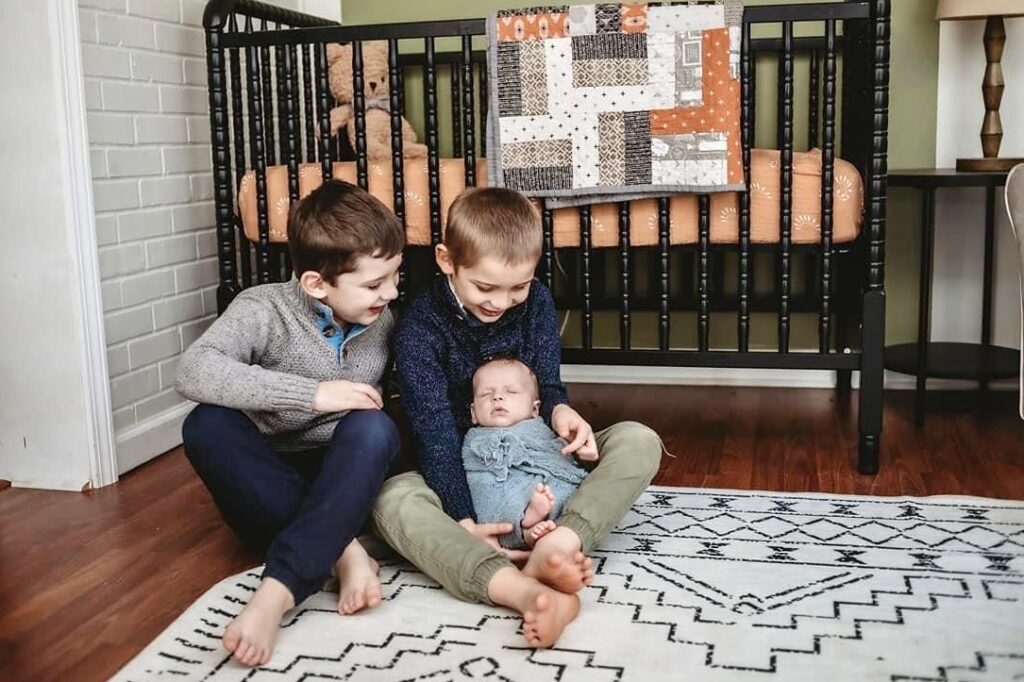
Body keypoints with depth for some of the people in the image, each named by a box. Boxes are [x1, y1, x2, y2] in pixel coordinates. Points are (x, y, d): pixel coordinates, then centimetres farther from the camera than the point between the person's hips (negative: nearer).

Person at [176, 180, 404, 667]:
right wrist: (310, 393, -34)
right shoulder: (264, 310, -15)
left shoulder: (382, 322, -1)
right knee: (205, 426, -30)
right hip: (263, 487, -2)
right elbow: (193, 372, -32)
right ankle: (342, 551, -30)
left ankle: (278, 591, -40)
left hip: (344, 482, 2)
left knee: (373, 429, -30)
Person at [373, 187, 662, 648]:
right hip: (462, 473, -3)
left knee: (639, 442, -18)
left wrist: (560, 410, -24)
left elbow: (547, 384, 3)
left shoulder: (536, 302, -4)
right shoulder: (419, 329, -17)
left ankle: (558, 545, -45)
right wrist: (464, 522, -34)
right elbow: (435, 432, -24)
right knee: (392, 501, -36)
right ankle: (527, 593, -59)